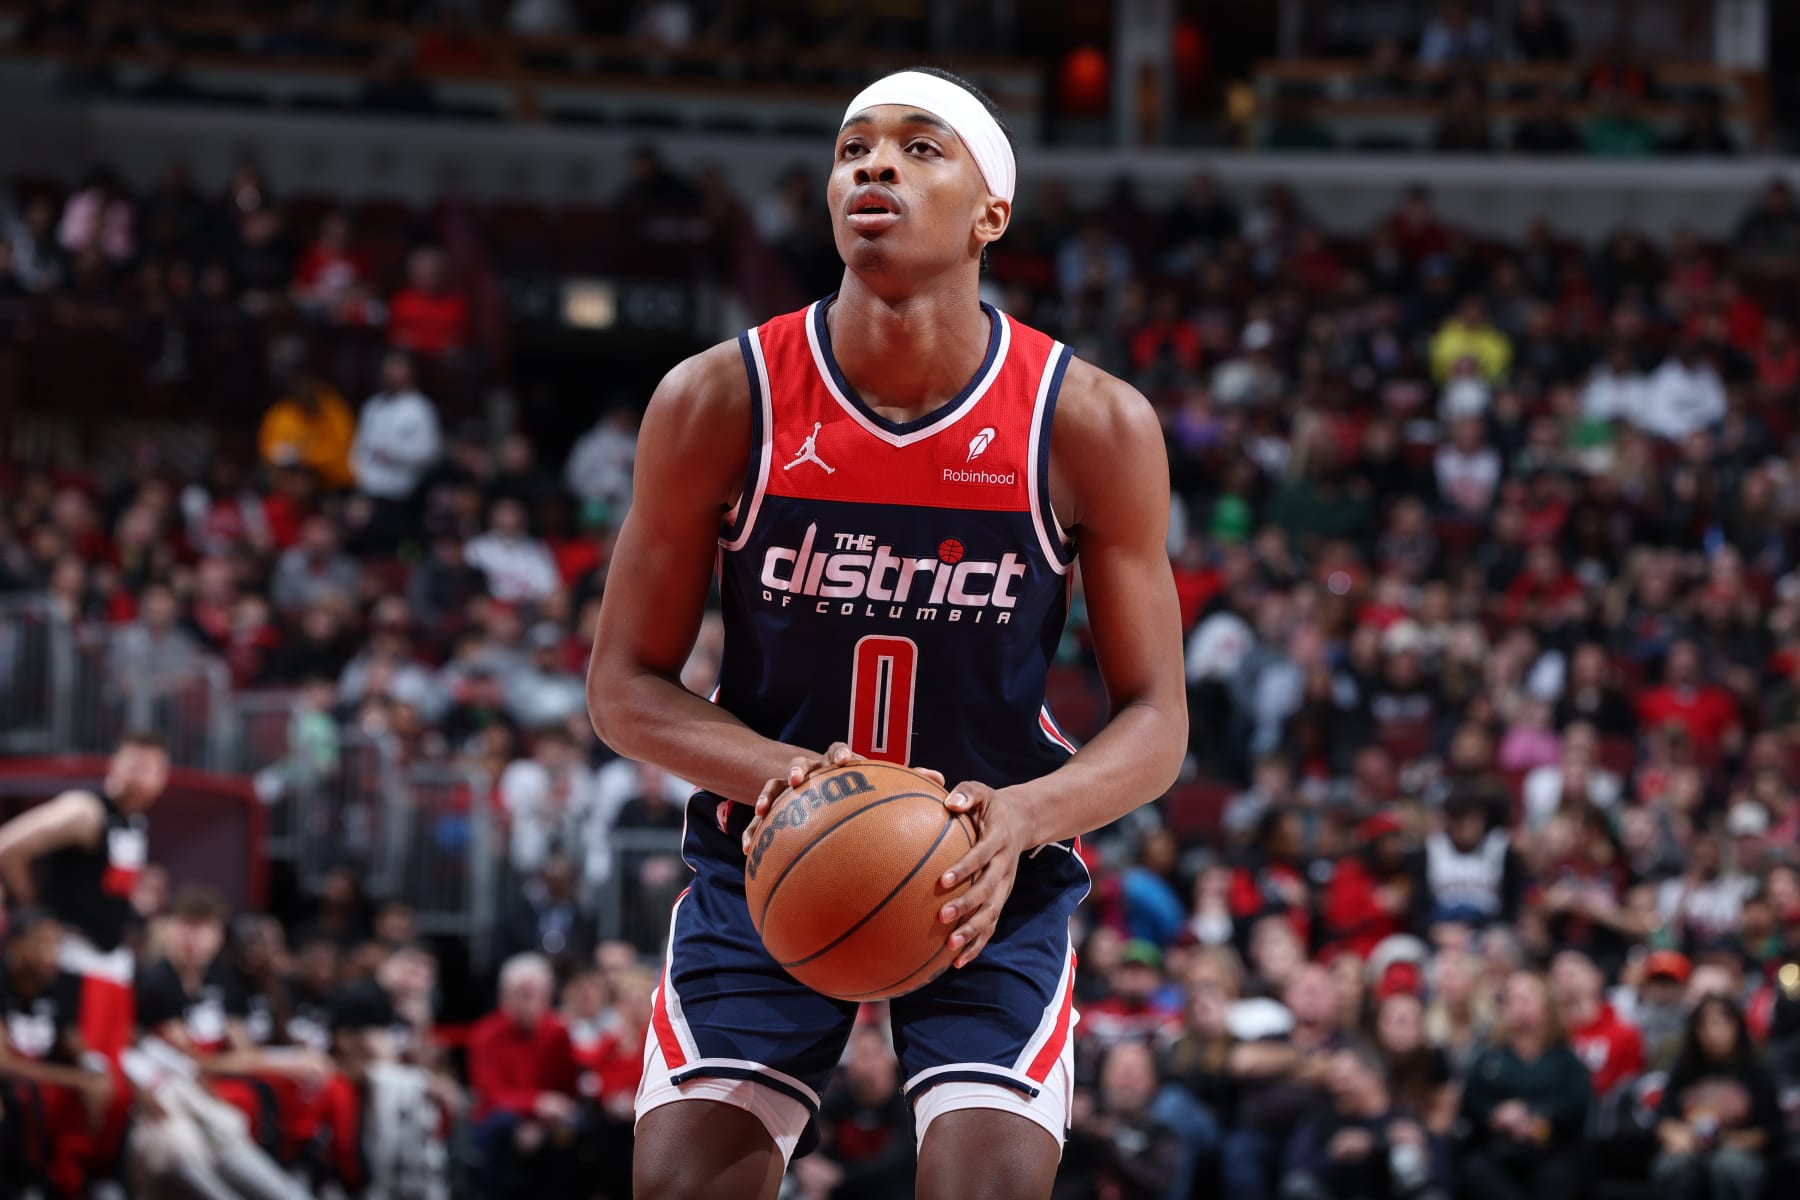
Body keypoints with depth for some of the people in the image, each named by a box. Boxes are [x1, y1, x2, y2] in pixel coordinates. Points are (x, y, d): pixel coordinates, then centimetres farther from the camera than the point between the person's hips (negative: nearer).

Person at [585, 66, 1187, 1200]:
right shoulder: (718, 403, -12)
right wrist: (779, 773, -25)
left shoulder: (1092, 425, -13)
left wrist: (1023, 818, -28)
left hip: (996, 882, -1)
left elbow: (1155, 722, -7)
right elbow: (624, 684, -5)